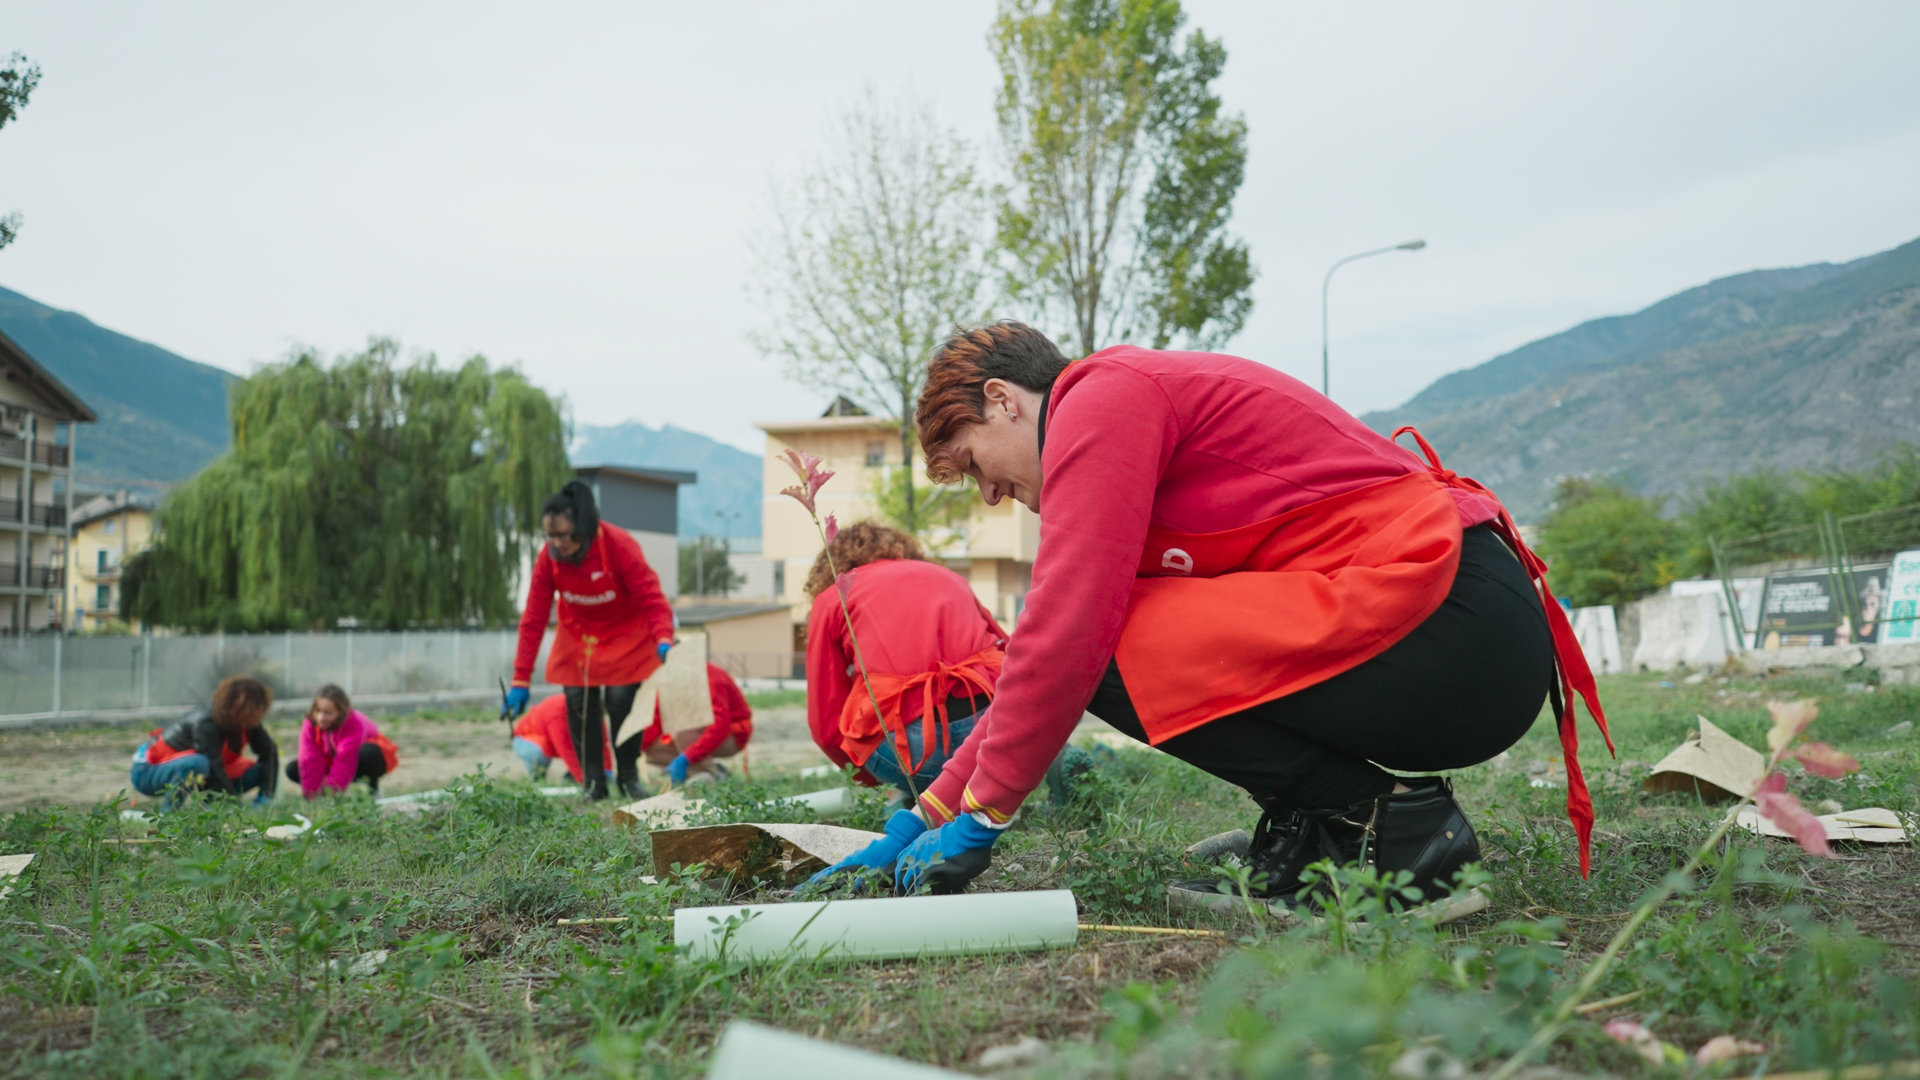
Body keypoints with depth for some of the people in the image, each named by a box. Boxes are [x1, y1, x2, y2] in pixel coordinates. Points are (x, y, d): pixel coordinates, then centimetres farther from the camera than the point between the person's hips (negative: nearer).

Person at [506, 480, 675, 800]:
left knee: (622, 701, -9)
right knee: (579, 703, -6)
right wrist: (521, 679, -16)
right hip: (577, 635, 3)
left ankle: (629, 779, 7)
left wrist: (663, 638, -50)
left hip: (625, 634, -3)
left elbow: (652, 598, -30)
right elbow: (533, 620, -15)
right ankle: (593, 783, 4)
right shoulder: (548, 558, -19)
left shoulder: (620, 546, -29)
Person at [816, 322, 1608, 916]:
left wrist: (978, 819, -5)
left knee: (1117, 651, -14)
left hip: (1459, 632, -10)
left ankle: (1390, 826, -7)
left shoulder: (1100, 397, -6)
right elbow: (1051, 644, 24)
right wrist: (929, 813, 23)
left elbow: (1068, 635, -16)